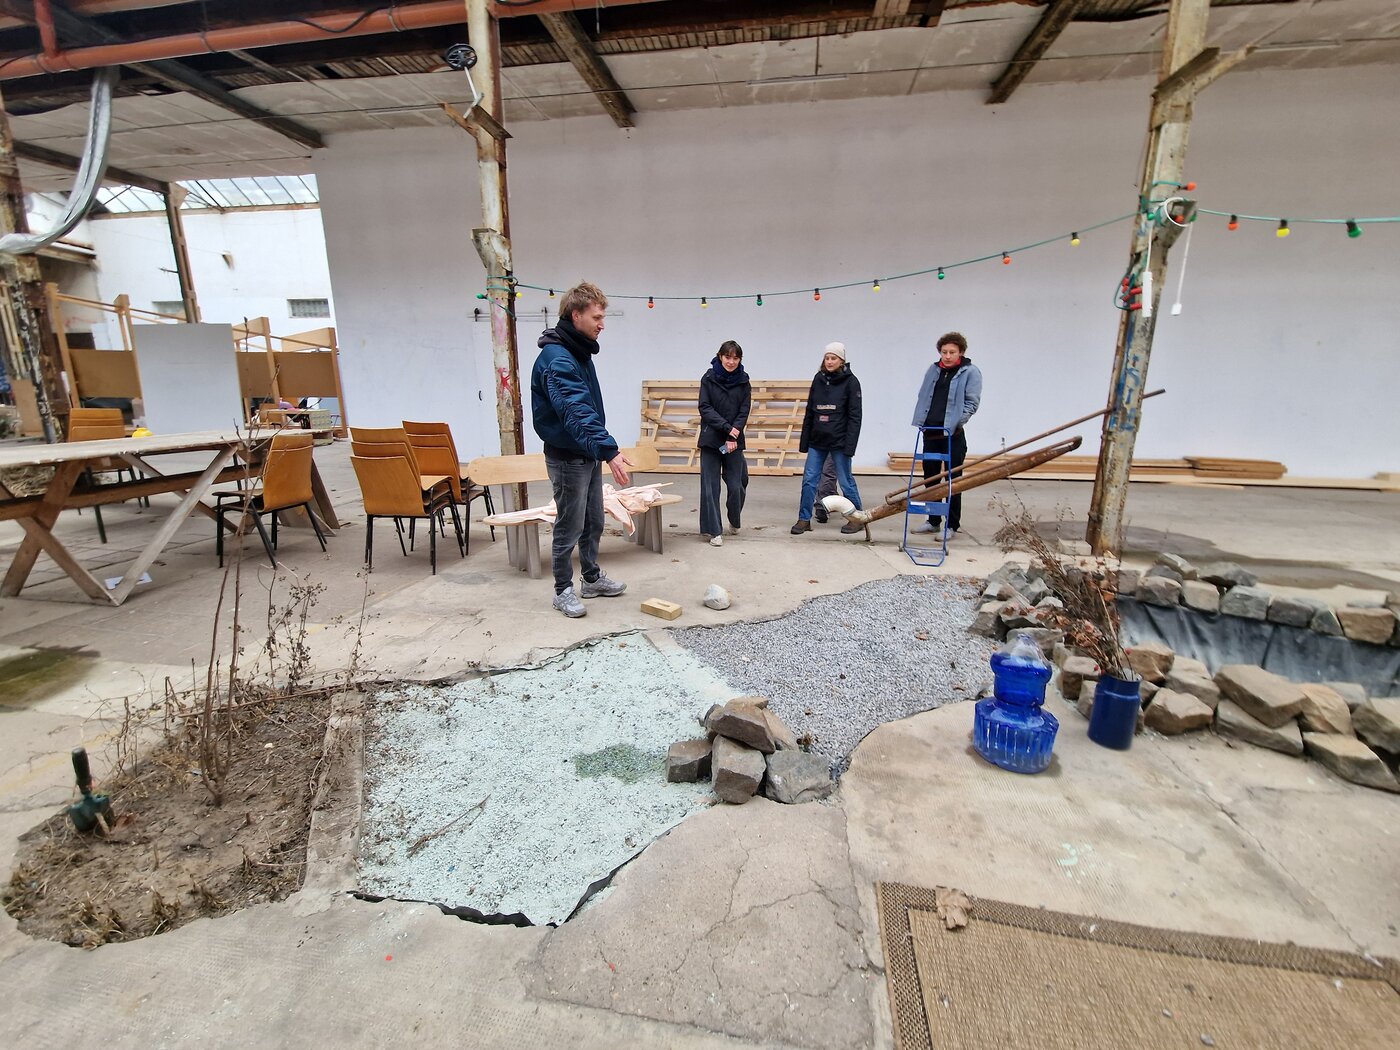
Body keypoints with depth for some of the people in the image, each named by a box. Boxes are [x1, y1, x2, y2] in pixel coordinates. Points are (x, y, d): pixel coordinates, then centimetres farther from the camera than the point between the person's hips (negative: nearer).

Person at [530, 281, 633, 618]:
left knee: (594, 521, 18)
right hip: (567, 457, -9)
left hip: (589, 453, 9)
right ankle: (563, 590, 18)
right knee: (570, 526, 2)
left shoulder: (580, 352, 10)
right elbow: (577, 412, -34)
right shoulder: (557, 358, -22)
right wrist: (610, 450, -43)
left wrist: (603, 449, 18)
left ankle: (592, 578, 34)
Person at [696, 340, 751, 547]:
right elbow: (705, 408, -5)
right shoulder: (709, 378, 1)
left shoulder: (743, 381, 6)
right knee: (710, 486, -3)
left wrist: (733, 436, -10)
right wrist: (726, 427, -15)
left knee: (736, 486, 1)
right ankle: (713, 531, 6)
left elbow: (744, 411, 2)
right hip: (711, 439, -1)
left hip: (734, 441, 1)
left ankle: (734, 521, 29)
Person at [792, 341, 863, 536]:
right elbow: (809, 411, 11)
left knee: (846, 480, 5)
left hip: (839, 441, -4)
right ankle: (804, 519, 12)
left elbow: (854, 416, -8)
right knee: (809, 479, 2)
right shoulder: (819, 379, 8)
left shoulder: (850, 381, -5)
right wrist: (804, 440, 9)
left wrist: (850, 444, -15)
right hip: (817, 440, 4)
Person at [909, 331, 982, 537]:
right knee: (930, 477, 11)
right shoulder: (933, 370, 11)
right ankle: (933, 521, 24)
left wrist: (954, 423, -15)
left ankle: (952, 525, 8)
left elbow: (972, 403, -7)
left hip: (953, 434, -5)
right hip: (930, 431, 5)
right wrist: (921, 421, 2)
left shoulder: (970, 371, -3)